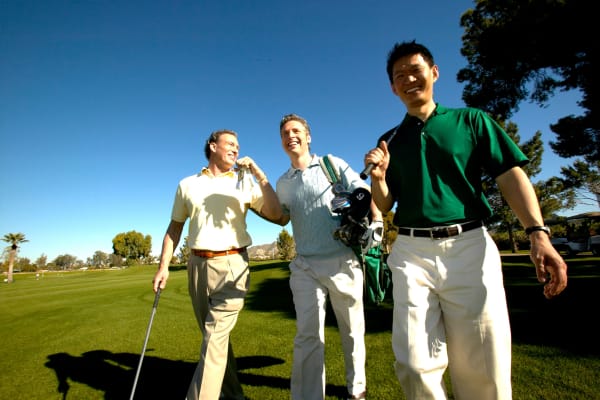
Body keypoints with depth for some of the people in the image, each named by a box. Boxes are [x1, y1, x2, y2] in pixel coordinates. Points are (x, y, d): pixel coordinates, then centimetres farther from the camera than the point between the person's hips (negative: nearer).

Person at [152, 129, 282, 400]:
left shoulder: (244, 183, 5)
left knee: (215, 337, -9)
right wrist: (163, 265, 4)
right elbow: (174, 227, 13)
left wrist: (258, 174, -12)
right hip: (198, 264, 3)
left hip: (232, 264, -2)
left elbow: (276, 214, -7)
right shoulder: (187, 184, 10)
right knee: (216, 336, 13)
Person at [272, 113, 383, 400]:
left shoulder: (333, 164, 2)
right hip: (305, 266, 2)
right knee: (308, 335, -4)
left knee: (352, 331, 12)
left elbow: (366, 193, -2)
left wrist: (376, 223, -15)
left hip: (343, 262, -1)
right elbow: (281, 219, 16)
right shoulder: (283, 183, 13)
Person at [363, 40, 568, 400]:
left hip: (469, 246, -1)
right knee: (416, 366, -1)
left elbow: (511, 175, 1)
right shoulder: (389, 141, 14)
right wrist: (378, 177, -8)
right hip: (412, 252, 2)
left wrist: (538, 233, -13)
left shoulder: (470, 120, 11)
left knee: (483, 370, 3)